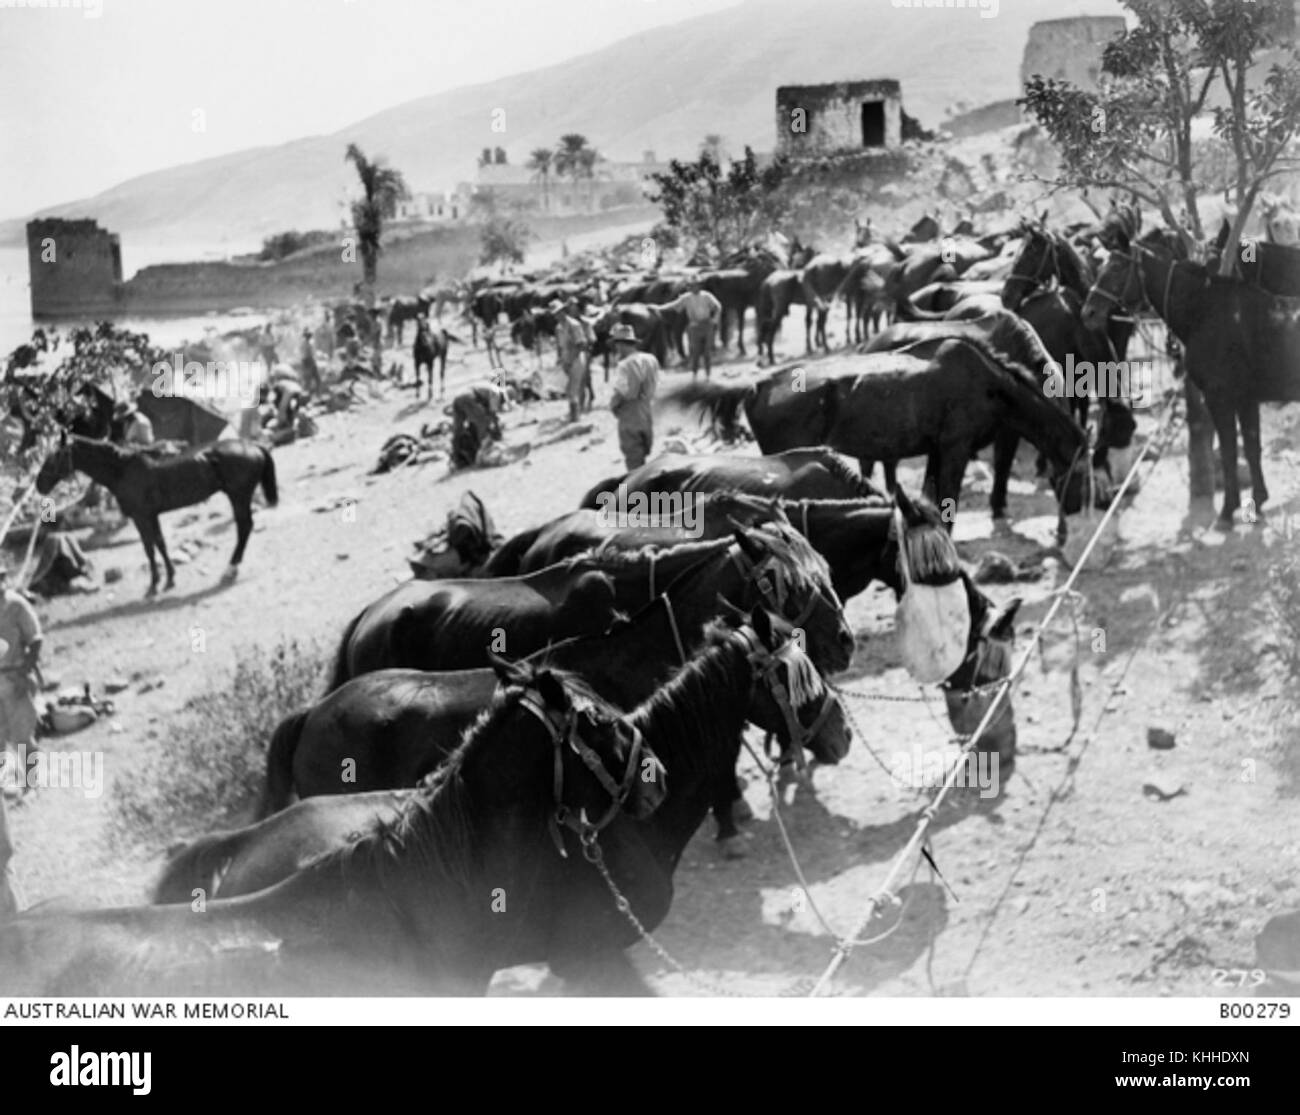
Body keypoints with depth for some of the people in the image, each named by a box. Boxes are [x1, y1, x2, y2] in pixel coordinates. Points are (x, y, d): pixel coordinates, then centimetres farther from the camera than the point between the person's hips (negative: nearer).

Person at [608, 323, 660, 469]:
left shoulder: (625, 365, -19)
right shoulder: (651, 360, 4)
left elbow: (620, 393, -22)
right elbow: (655, 389, 7)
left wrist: (612, 405, -4)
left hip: (630, 420, -7)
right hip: (648, 417, 7)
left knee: (634, 463, 2)